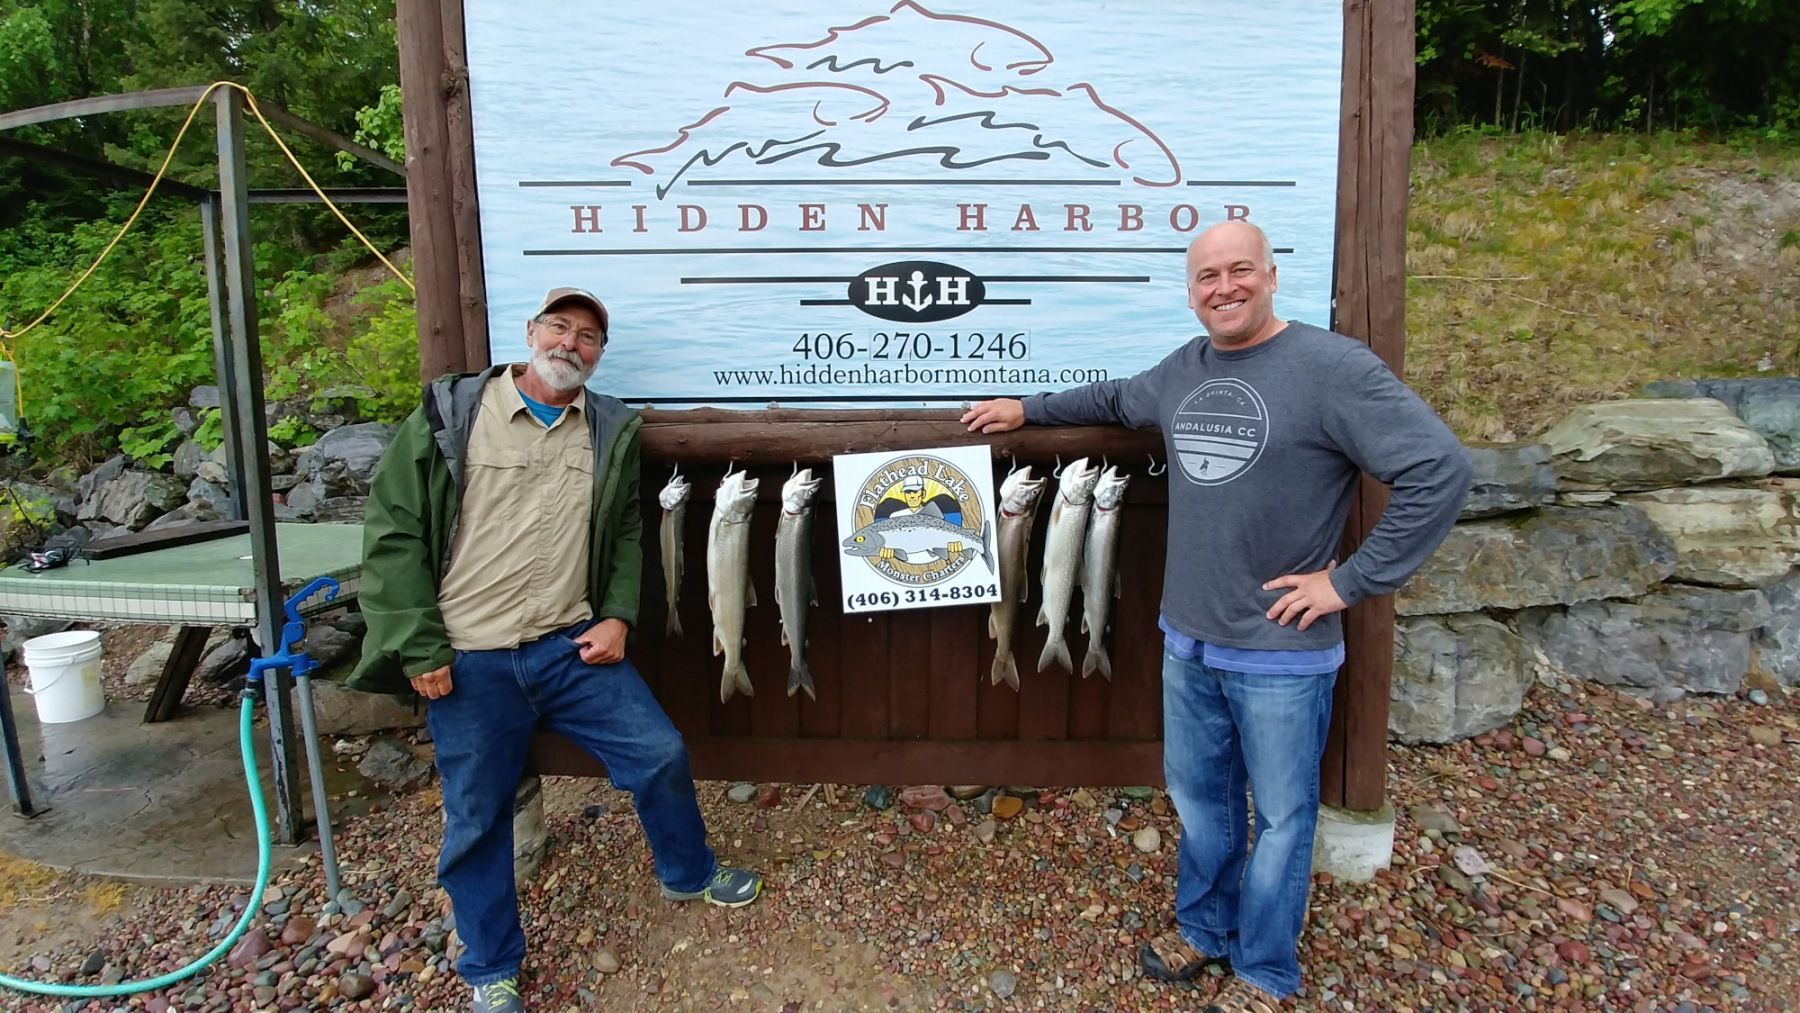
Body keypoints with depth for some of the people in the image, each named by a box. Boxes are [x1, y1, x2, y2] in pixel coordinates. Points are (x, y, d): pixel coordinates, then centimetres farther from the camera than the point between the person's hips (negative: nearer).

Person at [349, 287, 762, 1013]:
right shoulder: (450, 414, -6)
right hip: (468, 663, -3)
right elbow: (393, 532, -6)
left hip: (573, 647, 3)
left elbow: (626, 534, 13)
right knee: (476, 817, 8)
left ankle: (688, 873, 36)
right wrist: (419, 649, -11)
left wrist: (618, 616, -1)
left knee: (661, 752, 6)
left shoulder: (611, 431, 5)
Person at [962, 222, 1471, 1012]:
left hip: (1282, 654, -6)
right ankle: (1203, 928, 40)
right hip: (1187, 639, 6)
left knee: (1280, 817, 11)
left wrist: (1351, 581, -17)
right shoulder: (1183, 369, 7)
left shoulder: (1332, 366, -15)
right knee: (1198, 796, 19)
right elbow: (1115, 399, 28)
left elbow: (1440, 471, -18)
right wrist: (1028, 410, 30)